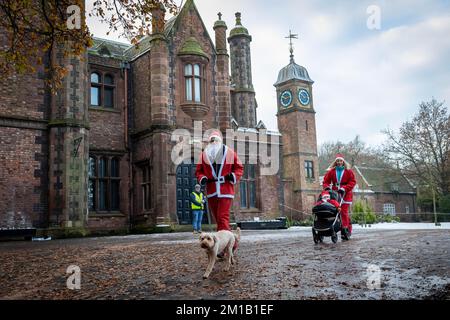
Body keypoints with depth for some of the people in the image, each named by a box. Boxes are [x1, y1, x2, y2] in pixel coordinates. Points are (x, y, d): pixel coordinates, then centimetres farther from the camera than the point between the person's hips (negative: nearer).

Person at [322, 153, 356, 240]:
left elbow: (352, 182, -2)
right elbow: (326, 181, 8)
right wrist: (326, 187, -12)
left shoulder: (348, 171, 3)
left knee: (344, 211, -11)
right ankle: (349, 226, 10)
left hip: (345, 194, -3)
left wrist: (344, 188, -13)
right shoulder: (331, 171, 9)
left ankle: (345, 229, -7)